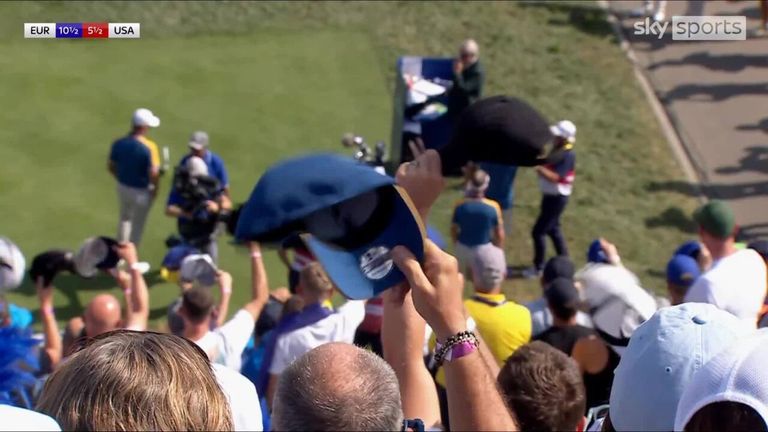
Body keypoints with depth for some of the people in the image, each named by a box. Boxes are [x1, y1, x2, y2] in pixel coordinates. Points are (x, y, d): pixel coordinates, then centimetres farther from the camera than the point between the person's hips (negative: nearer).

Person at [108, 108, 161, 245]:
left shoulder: (118, 143, -11)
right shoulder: (149, 147, -26)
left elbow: (111, 167, 0)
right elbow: (153, 173, -26)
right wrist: (155, 188, -7)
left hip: (123, 188, 5)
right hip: (141, 191, -5)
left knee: (124, 218, 29)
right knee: (137, 225, 14)